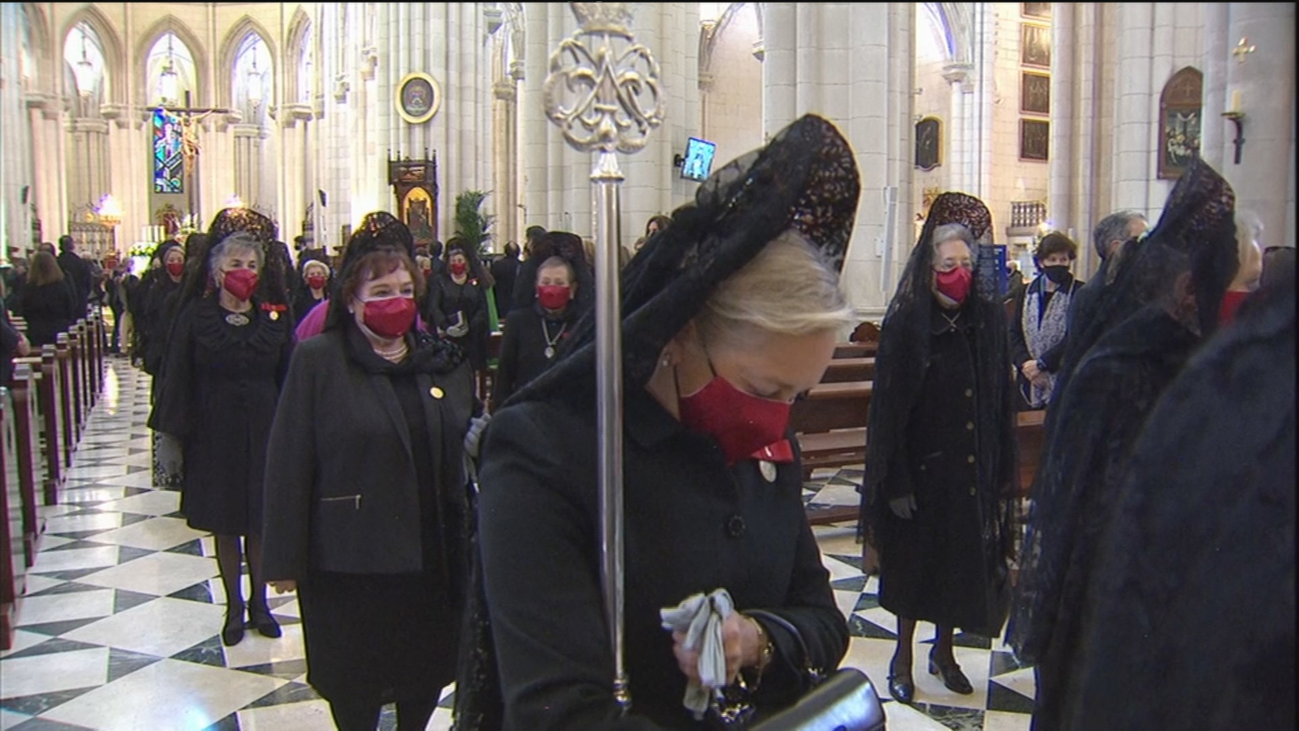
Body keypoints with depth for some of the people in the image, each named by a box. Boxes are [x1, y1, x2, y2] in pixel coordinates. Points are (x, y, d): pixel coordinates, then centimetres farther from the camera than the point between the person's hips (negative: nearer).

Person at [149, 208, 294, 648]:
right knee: (225, 526, 9)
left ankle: (259, 602, 25)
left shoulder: (273, 316, 0)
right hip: (215, 435, -1)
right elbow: (178, 378, -3)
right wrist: (173, 436, -6)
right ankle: (234, 607, 23)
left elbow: (288, 379, 1)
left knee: (260, 524, 9)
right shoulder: (196, 316, -4)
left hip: (264, 434, 1)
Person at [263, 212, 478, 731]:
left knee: (425, 682, 17)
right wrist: (285, 560, -10)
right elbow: (289, 465, -9)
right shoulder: (317, 361, -7)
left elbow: (465, 450, 12)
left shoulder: (443, 363, 6)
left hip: (430, 557, 4)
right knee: (354, 689, 11)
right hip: (348, 562, -3)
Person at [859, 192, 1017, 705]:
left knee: (963, 560, 14)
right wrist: (897, 481, -16)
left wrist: (1002, 470, -1)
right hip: (921, 465, -3)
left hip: (973, 467, 3)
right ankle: (903, 656, 30)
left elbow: (1002, 401, 1)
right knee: (914, 561, 11)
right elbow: (889, 406, -13)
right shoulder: (906, 322, -12)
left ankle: (944, 650, 36)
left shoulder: (989, 318, -2)